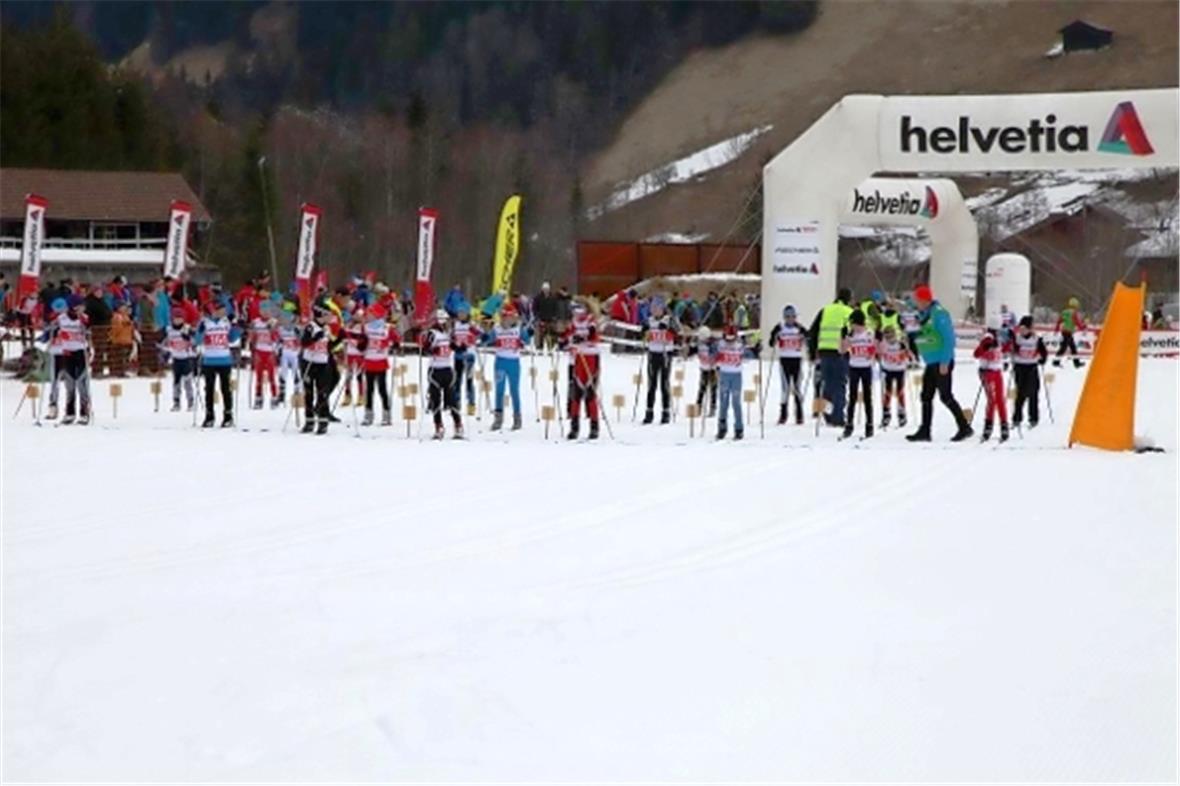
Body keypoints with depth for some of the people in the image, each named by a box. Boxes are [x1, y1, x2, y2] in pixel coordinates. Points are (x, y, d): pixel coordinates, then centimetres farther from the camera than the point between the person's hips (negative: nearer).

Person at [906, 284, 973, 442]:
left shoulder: (939, 314, -14)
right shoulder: (922, 315, 13)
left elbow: (949, 338, -17)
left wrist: (945, 362, -20)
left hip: (942, 363, -9)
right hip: (931, 363, 9)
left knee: (945, 396, -7)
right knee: (926, 397, 8)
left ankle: (964, 427, 0)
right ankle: (924, 431, 12)